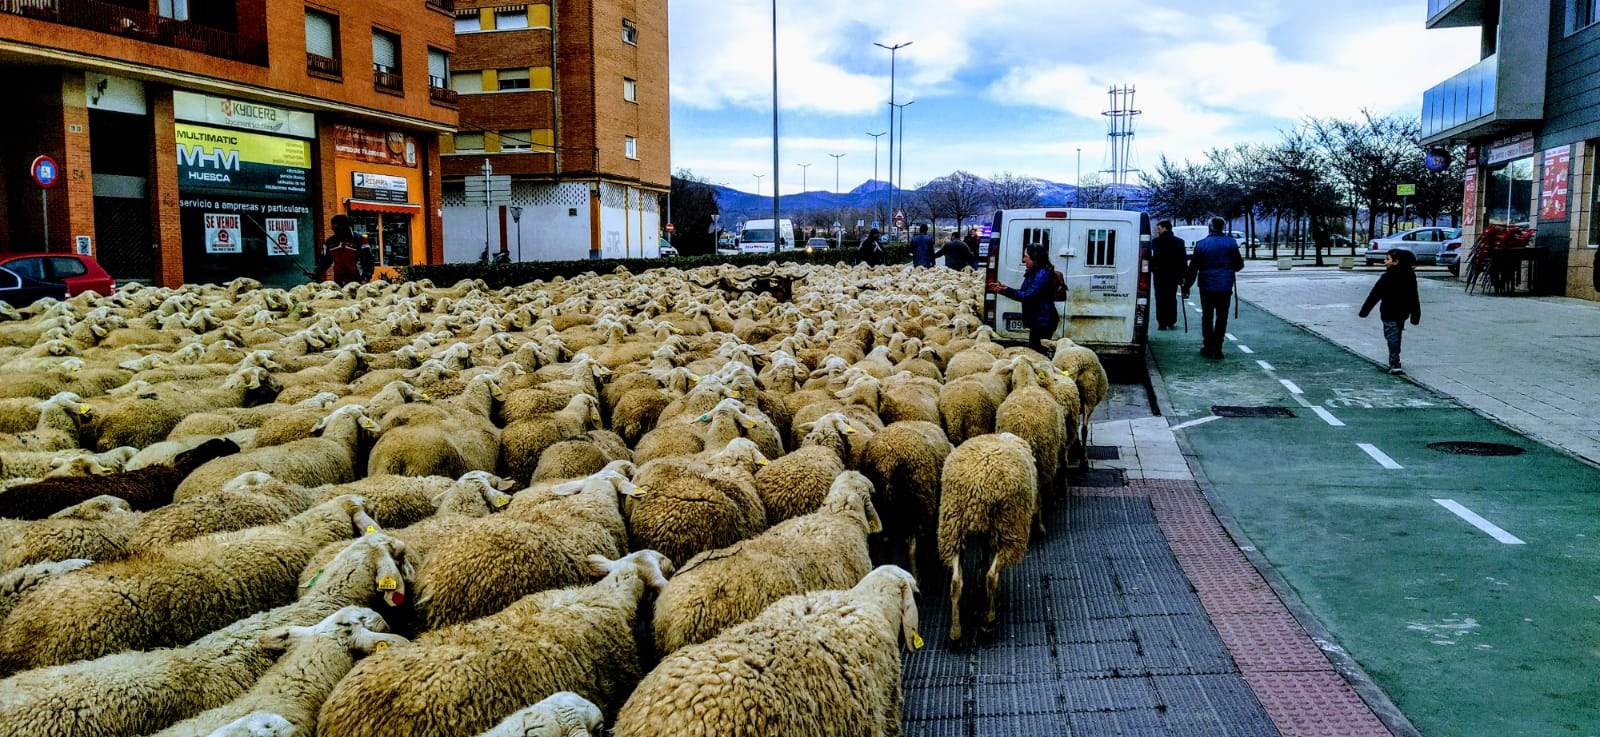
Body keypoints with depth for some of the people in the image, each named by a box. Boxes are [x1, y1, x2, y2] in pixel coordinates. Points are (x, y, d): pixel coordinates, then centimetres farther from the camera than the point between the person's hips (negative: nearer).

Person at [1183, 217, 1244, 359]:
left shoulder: (1201, 244, -4)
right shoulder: (1231, 243, -1)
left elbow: (1193, 268, -4)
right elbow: (1239, 265, 5)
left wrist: (1186, 287, 2)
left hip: (1206, 286, 0)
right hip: (1225, 286, 0)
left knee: (1207, 317, 11)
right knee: (1221, 317, 5)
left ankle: (1208, 347, 12)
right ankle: (1217, 350, 3)